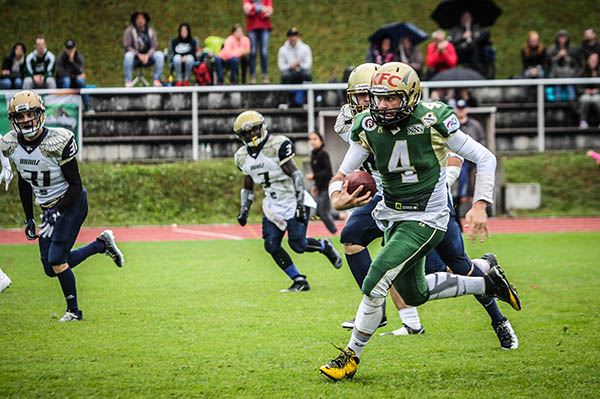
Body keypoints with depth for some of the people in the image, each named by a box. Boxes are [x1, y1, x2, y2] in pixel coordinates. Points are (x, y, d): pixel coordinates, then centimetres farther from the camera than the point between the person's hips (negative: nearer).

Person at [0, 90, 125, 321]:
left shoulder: (57, 142, -23)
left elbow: (75, 185, -18)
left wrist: (56, 211, -30)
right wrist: (29, 218, 12)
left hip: (72, 204, -7)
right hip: (49, 210, 7)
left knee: (56, 260, -14)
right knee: (51, 269, 4)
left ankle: (73, 311, 5)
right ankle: (101, 245, 23)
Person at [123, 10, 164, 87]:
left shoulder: (151, 31, 3)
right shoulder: (129, 30, -6)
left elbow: (153, 46, -3)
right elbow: (126, 46, -11)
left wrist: (147, 55, -24)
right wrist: (139, 55, -23)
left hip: (147, 57, 2)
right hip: (135, 57, -2)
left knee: (159, 54, -25)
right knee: (128, 55, -36)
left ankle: (156, 79, -18)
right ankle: (128, 81, -29)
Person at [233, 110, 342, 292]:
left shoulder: (278, 145, -16)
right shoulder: (242, 157, 4)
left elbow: (296, 175, -19)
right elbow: (248, 187, 17)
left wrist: (300, 204, -25)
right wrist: (244, 209, 3)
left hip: (293, 200, -6)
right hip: (273, 205, 6)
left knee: (297, 244, -13)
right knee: (271, 245, -6)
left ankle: (325, 246, 19)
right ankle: (299, 281, 5)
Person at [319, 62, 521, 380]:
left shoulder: (433, 122, -18)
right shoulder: (369, 128, -6)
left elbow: (485, 159, -9)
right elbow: (341, 175, -1)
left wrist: (480, 206, -17)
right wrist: (338, 199, -25)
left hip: (425, 219, -7)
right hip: (393, 215, 7)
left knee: (375, 283, -18)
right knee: (414, 293, 20)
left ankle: (351, 356, -3)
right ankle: (488, 283, 38)